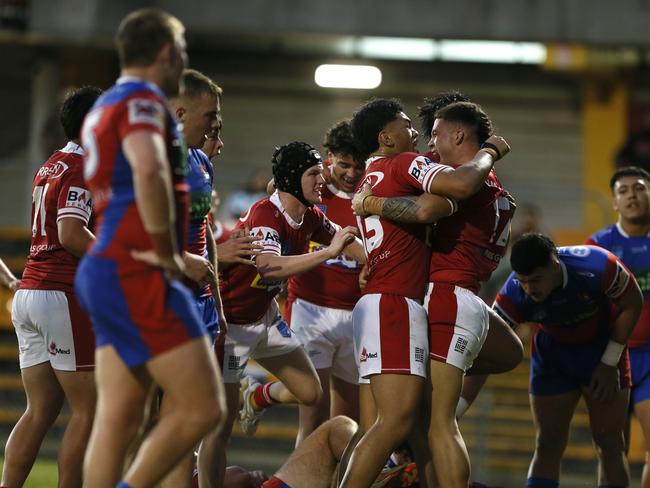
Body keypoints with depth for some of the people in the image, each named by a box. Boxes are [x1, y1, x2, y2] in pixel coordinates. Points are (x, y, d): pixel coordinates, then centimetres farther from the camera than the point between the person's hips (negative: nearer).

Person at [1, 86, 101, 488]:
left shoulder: (50, 166, 18)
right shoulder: (82, 169, -10)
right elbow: (72, 234, -21)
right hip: (63, 295, -9)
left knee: (41, 410, 9)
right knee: (88, 410, -3)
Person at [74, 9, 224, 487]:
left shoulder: (105, 106, 20)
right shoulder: (142, 102, -11)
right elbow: (148, 171, -31)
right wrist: (168, 254, -21)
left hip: (106, 270, 10)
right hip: (138, 277, -10)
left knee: (118, 417, 6)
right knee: (202, 408, -9)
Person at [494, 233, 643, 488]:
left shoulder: (597, 266, -35)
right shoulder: (514, 294, -30)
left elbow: (632, 304, -16)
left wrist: (610, 363, -15)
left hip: (602, 346, -1)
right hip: (552, 351, 1)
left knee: (609, 444, -4)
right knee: (547, 445, -4)